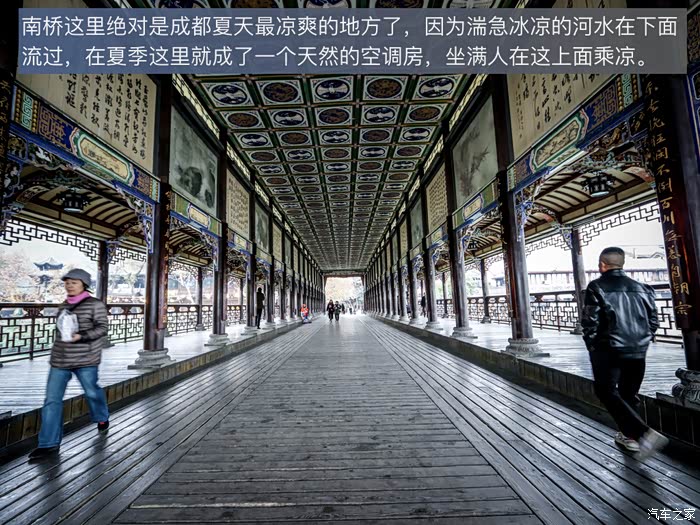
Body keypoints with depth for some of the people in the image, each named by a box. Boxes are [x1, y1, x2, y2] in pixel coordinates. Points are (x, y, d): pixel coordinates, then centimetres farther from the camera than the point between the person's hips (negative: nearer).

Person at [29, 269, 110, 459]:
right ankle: (49, 443, 11)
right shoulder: (64, 305, 12)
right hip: (59, 359, 5)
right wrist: (56, 353, 21)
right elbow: (60, 330, 22)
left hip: (85, 359, -5)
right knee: (52, 399, 2)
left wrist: (81, 336, -25)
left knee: (91, 391, 9)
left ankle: (102, 418, 37)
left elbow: (103, 327, -13)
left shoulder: (95, 304, -8)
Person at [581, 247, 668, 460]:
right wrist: (642, 342, 19)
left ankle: (643, 433, -12)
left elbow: (590, 321, -12)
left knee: (607, 392, 3)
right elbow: (653, 321, 10)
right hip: (638, 351, 7)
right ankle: (630, 435, 31)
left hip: (608, 351, -6)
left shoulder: (597, 287, -9)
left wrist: (591, 345, 1)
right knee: (629, 393, 19)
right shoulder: (642, 288, 9)